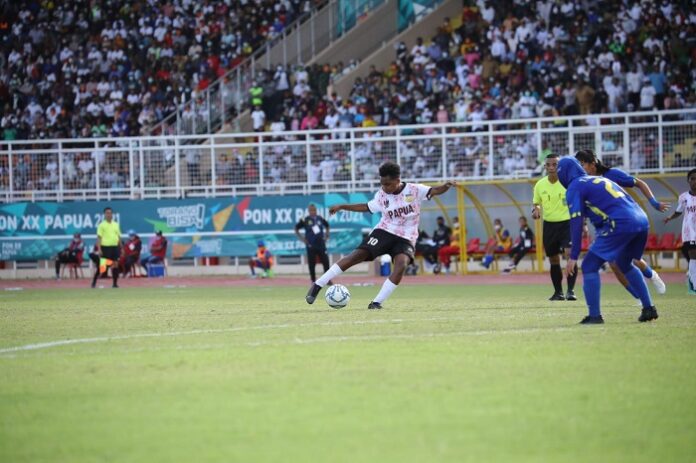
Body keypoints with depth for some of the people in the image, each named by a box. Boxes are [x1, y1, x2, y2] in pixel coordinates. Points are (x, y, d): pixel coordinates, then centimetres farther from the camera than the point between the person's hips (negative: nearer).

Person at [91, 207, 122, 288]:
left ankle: (115, 283, 9)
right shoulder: (102, 225, -2)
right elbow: (99, 237, -6)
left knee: (115, 265, 2)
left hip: (115, 247, 5)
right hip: (105, 247, -5)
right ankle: (94, 282, 0)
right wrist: (99, 249, -14)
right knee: (101, 266, -8)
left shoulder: (116, 224, 13)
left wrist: (121, 247, 12)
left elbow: (119, 237, 17)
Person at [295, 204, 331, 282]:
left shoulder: (320, 219, 5)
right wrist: (302, 238, -4)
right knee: (312, 264, 1)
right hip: (311, 246, -3)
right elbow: (296, 229, 2)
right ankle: (313, 281, 10)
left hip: (321, 244, 3)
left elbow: (327, 226, 23)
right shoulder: (305, 220, -5)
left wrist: (326, 236, 13)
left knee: (326, 261, 1)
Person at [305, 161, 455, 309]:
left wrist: (445, 186, -36)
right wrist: (342, 206, 13)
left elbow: (433, 191, -13)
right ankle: (318, 285, -7)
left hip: (406, 238, -1)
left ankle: (377, 302, -25)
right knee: (358, 255, -13)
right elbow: (367, 207, 16)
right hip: (384, 232, 1)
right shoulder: (381, 195, 2)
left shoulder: (414, 190, -7)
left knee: (401, 264, -30)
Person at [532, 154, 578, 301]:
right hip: (549, 224, 4)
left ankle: (571, 290, -16)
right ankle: (558, 292, 25)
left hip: (567, 223, -4)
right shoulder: (540, 185, -1)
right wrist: (536, 210, -8)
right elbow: (536, 203, 15)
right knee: (554, 260, 10)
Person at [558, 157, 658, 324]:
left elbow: (576, 223, -4)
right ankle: (649, 308, 27)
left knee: (589, 266, 1)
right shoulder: (600, 179, 29)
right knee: (625, 265, 29)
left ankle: (595, 316, -5)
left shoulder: (574, 187, 5)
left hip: (620, 224, -8)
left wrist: (573, 256, -6)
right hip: (642, 221, 8)